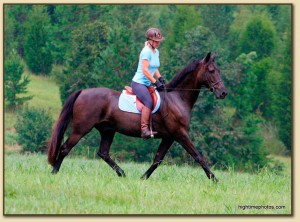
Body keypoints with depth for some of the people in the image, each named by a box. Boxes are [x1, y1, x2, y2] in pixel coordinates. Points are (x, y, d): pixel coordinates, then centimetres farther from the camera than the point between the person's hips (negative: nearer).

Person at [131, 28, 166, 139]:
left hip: (147, 84, 10)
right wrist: (156, 82, -20)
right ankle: (144, 129, -34)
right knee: (149, 101, -28)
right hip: (139, 83, -10)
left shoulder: (156, 52, 13)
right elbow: (145, 70, -20)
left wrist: (160, 78, 4)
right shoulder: (146, 51, -14)